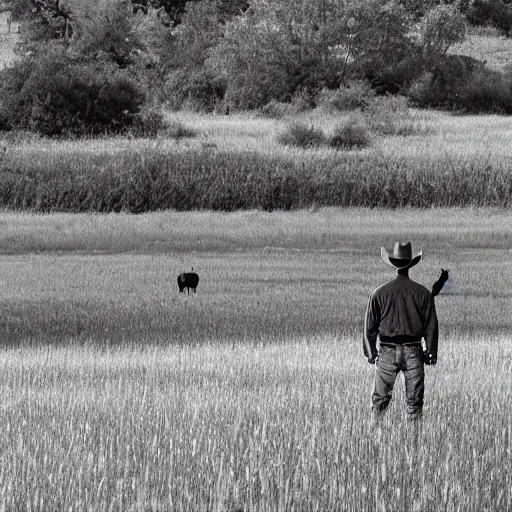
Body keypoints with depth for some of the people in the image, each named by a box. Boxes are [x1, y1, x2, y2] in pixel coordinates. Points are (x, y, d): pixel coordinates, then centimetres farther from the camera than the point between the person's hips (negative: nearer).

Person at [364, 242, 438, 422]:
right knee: (414, 400, 4)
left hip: (387, 352, 0)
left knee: (380, 399, 6)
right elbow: (431, 326, 1)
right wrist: (431, 352, 10)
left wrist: (370, 352, 12)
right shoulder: (422, 293, -3)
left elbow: (370, 326, 3)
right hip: (413, 352, 0)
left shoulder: (379, 293, -2)